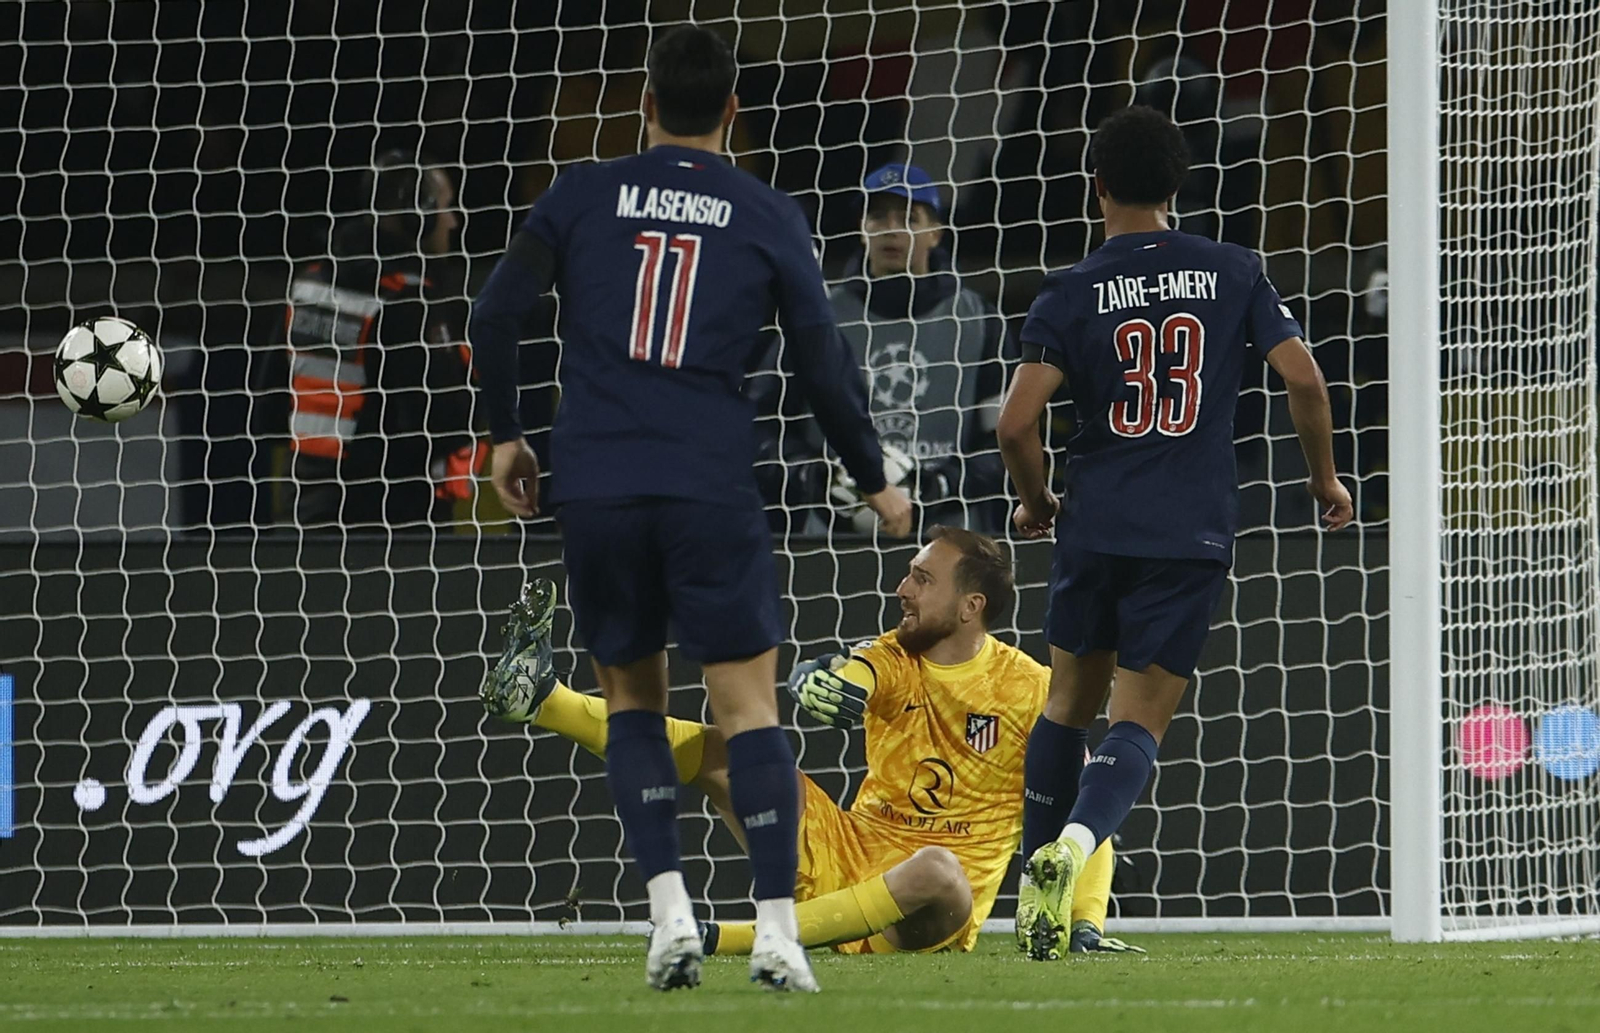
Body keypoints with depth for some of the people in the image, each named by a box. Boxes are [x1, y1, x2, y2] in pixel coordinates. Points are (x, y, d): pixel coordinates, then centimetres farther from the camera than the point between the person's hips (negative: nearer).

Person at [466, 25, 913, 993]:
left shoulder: (583, 194, 6)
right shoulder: (768, 216, 4)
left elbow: (496, 315, 0)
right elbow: (825, 366, 3)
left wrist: (506, 434, 14)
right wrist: (875, 482, 16)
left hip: (594, 486, 1)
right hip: (713, 487, -1)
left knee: (632, 696, 15)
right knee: (750, 702, 1)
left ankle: (671, 911, 1)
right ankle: (777, 927, -9)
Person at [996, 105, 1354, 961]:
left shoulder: (1071, 294, -1)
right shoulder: (1233, 273, 3)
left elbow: (1016, 423, -9)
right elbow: (1302, 378, -3)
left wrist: (1035, 502, 11)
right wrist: (1325, 477, 13)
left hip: (1095, 527, 0)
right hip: (1193, 534, 0)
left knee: (1068, 703, 19)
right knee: (1139, 720, -2)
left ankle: (1038, 876, 17)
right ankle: (1075, 842, -29)